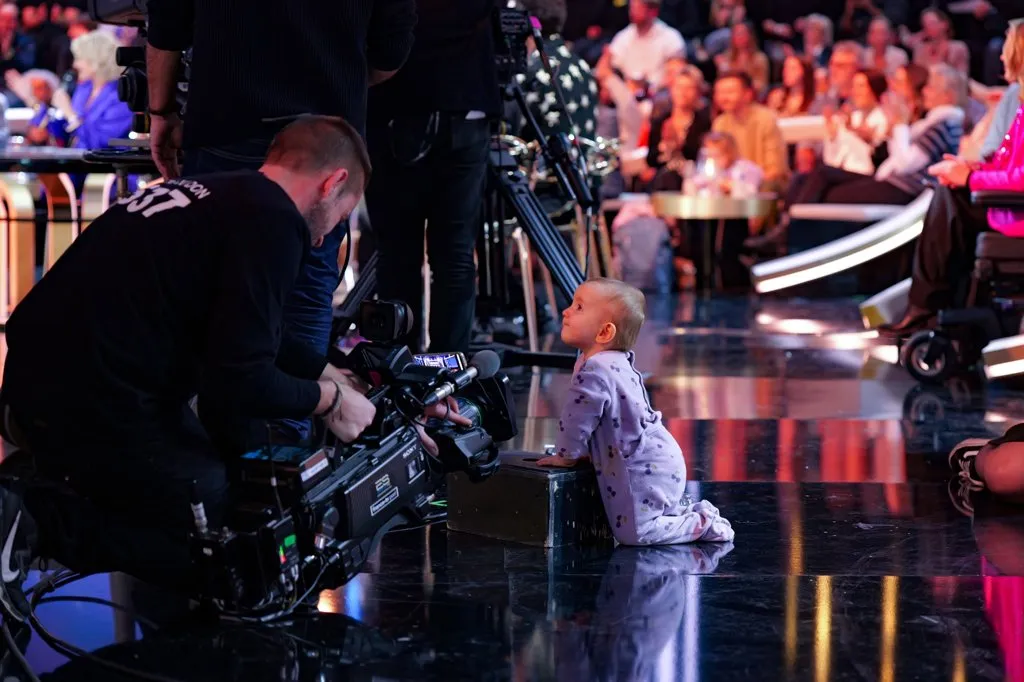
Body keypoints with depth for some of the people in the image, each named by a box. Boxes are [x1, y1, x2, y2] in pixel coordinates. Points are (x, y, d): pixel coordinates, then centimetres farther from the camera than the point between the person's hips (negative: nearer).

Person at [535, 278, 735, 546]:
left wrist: (565, 456, -3)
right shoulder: (617, 362, 9)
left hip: (644, 471, -10)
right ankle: (693, 511, 24)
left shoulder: (594, 372, -24)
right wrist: (585, 451, 25)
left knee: (632, 532, -7)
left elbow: (578, 419, -19)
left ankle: (702, 525, -1)